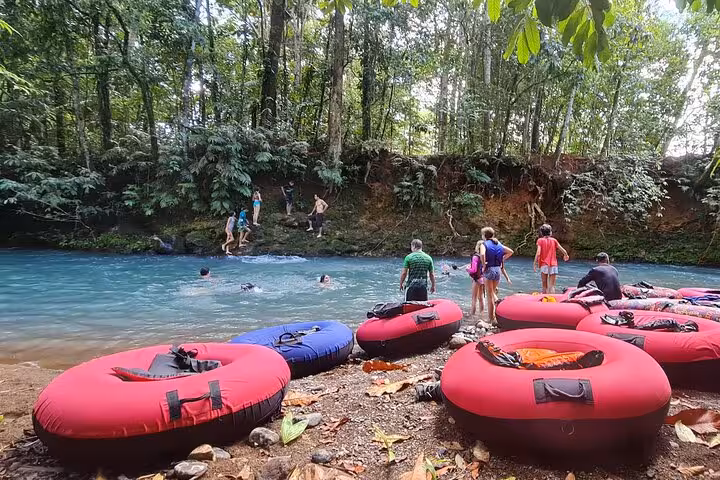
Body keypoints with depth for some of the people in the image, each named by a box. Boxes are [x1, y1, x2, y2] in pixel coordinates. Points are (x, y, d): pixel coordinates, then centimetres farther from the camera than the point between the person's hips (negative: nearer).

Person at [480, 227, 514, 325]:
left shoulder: (484, 244, -7)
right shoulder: (498, 244, 11)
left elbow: (482, 254, -27)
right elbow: (511, 252, 15)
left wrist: (484, 265, -15)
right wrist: (502, 260, 14)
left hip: (489, 270, -6)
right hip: (498, 269, 6)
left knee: (489, 295, 1)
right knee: (493, 292, 22)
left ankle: (492, 318, 4)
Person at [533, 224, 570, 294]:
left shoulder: (540, 240, 1)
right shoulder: (554, 240, 7)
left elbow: (538, 253, -11)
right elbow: (563, 250, 7)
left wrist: (535, 263, -7)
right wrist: (566, 255, 28)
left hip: (544, 264, -1)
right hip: (553, 265, 1)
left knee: (545, 286, 7)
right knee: (552, 286, -1)